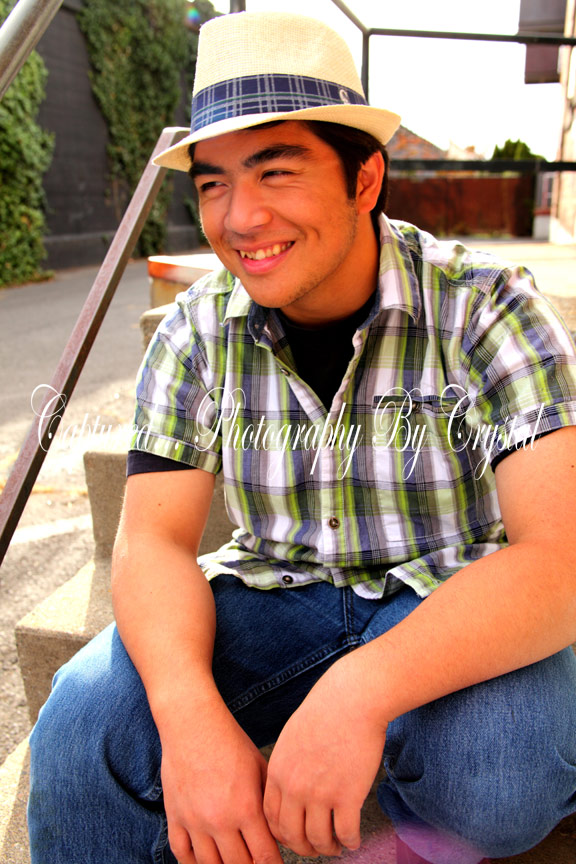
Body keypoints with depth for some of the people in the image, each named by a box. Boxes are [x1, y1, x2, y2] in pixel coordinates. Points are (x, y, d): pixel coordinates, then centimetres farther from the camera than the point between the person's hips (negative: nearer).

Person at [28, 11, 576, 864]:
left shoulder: (486, 309, -16)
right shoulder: (200, 330, -6)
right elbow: (153, 539, -9)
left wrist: (362, 690, -39)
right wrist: (191, 716, -29)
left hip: (459, 609, -1)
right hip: (278, 596, 2)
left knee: (497, 776, -31)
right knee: (87, 717, -21)